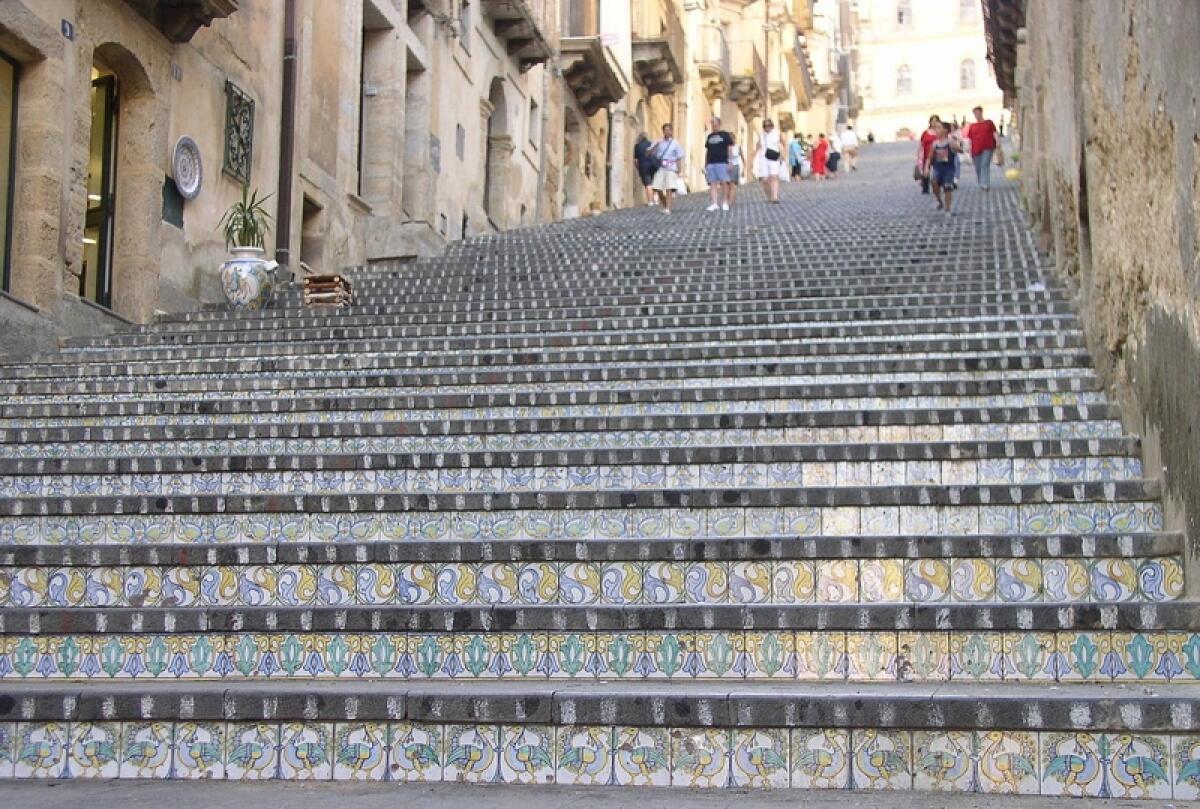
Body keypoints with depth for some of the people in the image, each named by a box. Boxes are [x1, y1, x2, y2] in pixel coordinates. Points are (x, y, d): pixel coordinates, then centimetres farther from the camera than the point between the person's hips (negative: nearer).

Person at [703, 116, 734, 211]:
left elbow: (730, 149, 0)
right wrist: (705, 164, 14)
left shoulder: (725, 135, 3)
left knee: (724, 182, -6)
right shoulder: (709, 136, 16)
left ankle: (725, 202, 5)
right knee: (713, 184, 0)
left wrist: (730, 162, -8)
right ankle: (714, 203, -1)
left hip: (722, 162, -4)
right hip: (710, 163, 4)